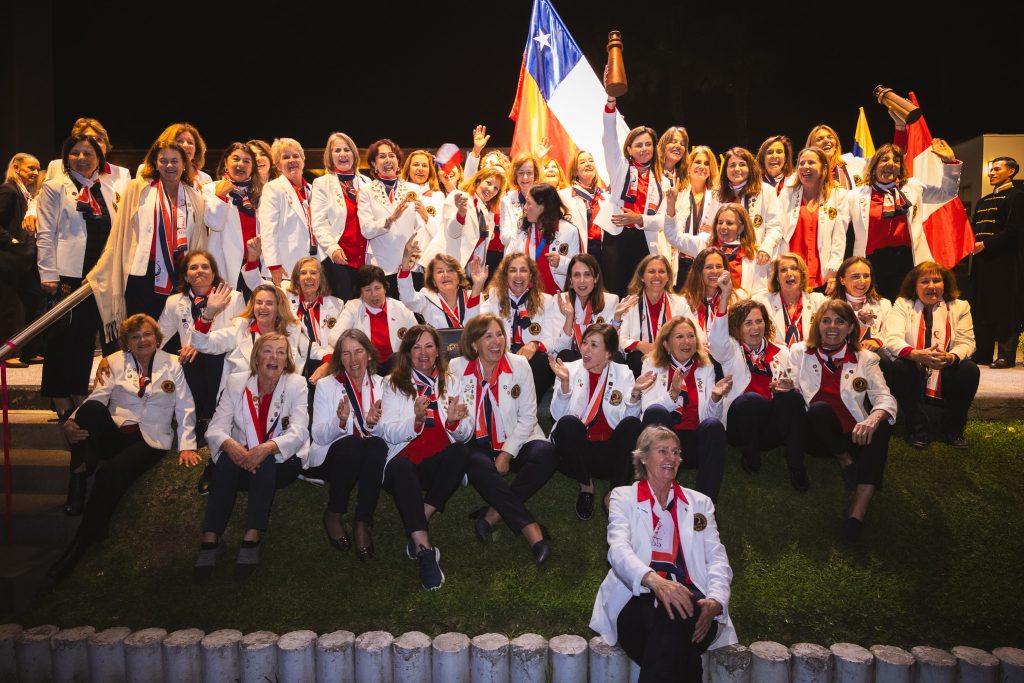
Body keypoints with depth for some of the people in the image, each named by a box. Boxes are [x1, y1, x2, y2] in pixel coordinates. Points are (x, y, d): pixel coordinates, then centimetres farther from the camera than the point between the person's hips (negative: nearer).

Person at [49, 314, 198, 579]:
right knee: (91, 409, -32)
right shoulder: (114, 362, 15)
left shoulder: (172, 365, 11)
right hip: (114, 434, 2)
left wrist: (186, 445, -5)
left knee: (114, 470, -34)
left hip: (150, 439, -2)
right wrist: (71, 422, -19)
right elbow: (97, 398, 1)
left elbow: (185, 408, 7)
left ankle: (82, 542, -26)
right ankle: (79, 479, -30)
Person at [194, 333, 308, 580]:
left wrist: (266, 448, -35)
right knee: (227, 458, -30)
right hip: (242, 459, 2)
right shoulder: (236, 382, 2)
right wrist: (230, 445, -32)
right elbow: (215, 429, -7)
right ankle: (211, 539, -29)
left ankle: (253, 538, -32)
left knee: (265, 462, -33)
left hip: (282, 462, -1)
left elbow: (298, 433, -16)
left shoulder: (296, 384, -4)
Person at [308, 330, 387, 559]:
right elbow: (318, 436, -6)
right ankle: (334, 515, -13)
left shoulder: (381, 385, 9)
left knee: (378, 444, -33)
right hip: (331, 457, -2)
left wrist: (374, 423, -22)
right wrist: (340, 422, -26)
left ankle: (363, 523, -25)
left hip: (369, 457, 2)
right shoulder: (325, 385, 3)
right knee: (353, 443, -35)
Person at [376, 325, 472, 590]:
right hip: (406, 462, -2)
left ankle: (416, 532, -24)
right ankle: (425, 549, -36)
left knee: (459, 452, -31)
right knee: (399, 466, -36)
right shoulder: (394, 384, 9)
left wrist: (454, 422, -20)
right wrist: (416, 421, -26)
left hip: (439, 463, 2)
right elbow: (386, 431, -6)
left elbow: (465, 434, 4)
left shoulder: (451, 381, 14)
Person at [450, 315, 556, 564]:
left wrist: (506, 454, -12)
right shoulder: (457, 368, 0)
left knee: (546, 454, -30)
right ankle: (531, 530, -33)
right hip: (479, 446, -1)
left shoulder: (519, 365, -1)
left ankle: (493, 515, -24)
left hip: (515, 443, 1)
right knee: (478, 465, -35)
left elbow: (527, 416, -3)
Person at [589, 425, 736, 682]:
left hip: (691, 602, 2)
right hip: (638, 602, -2)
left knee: (677, 617, -37)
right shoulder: (623, 497, 13)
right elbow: (618, 549, -6)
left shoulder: (700, 502, 22)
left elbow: (717, 559, 11)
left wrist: (715, 601, -13)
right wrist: (654, 580, -29)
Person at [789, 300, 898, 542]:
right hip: (816, 437, -2)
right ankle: (846, 462, -11)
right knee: (821, 408, -34)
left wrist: (874, 417, -27)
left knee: (881, 425, -32)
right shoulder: (799, 351, 12)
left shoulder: (865, 359, 13)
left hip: (854, 436, 2)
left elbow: (885, 397, -2)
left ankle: (859, 508, -38)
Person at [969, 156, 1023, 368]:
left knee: (1005, 307, -5)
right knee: (981, 307, 7)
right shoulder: (984, 201, 21)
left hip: (1005, 261, -7)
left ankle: (1006, 355, -2)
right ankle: (982, 353, 12)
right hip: (982, 260, 8)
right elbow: (974, 229, 20)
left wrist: (985, 244, -18)